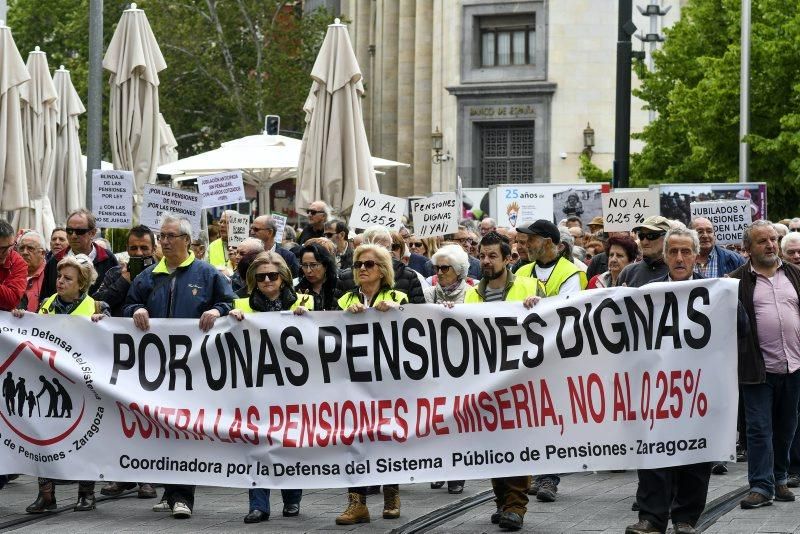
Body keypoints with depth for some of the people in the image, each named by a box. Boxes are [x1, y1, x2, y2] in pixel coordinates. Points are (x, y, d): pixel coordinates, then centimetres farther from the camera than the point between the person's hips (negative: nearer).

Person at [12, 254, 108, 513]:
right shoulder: (48, 304, 10)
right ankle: (46, 495, 3)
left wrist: (100, 321, -21)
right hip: (49, 379, 4)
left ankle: (86, 494, 14)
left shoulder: (95, 307, -2)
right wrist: (22, 319, -1)